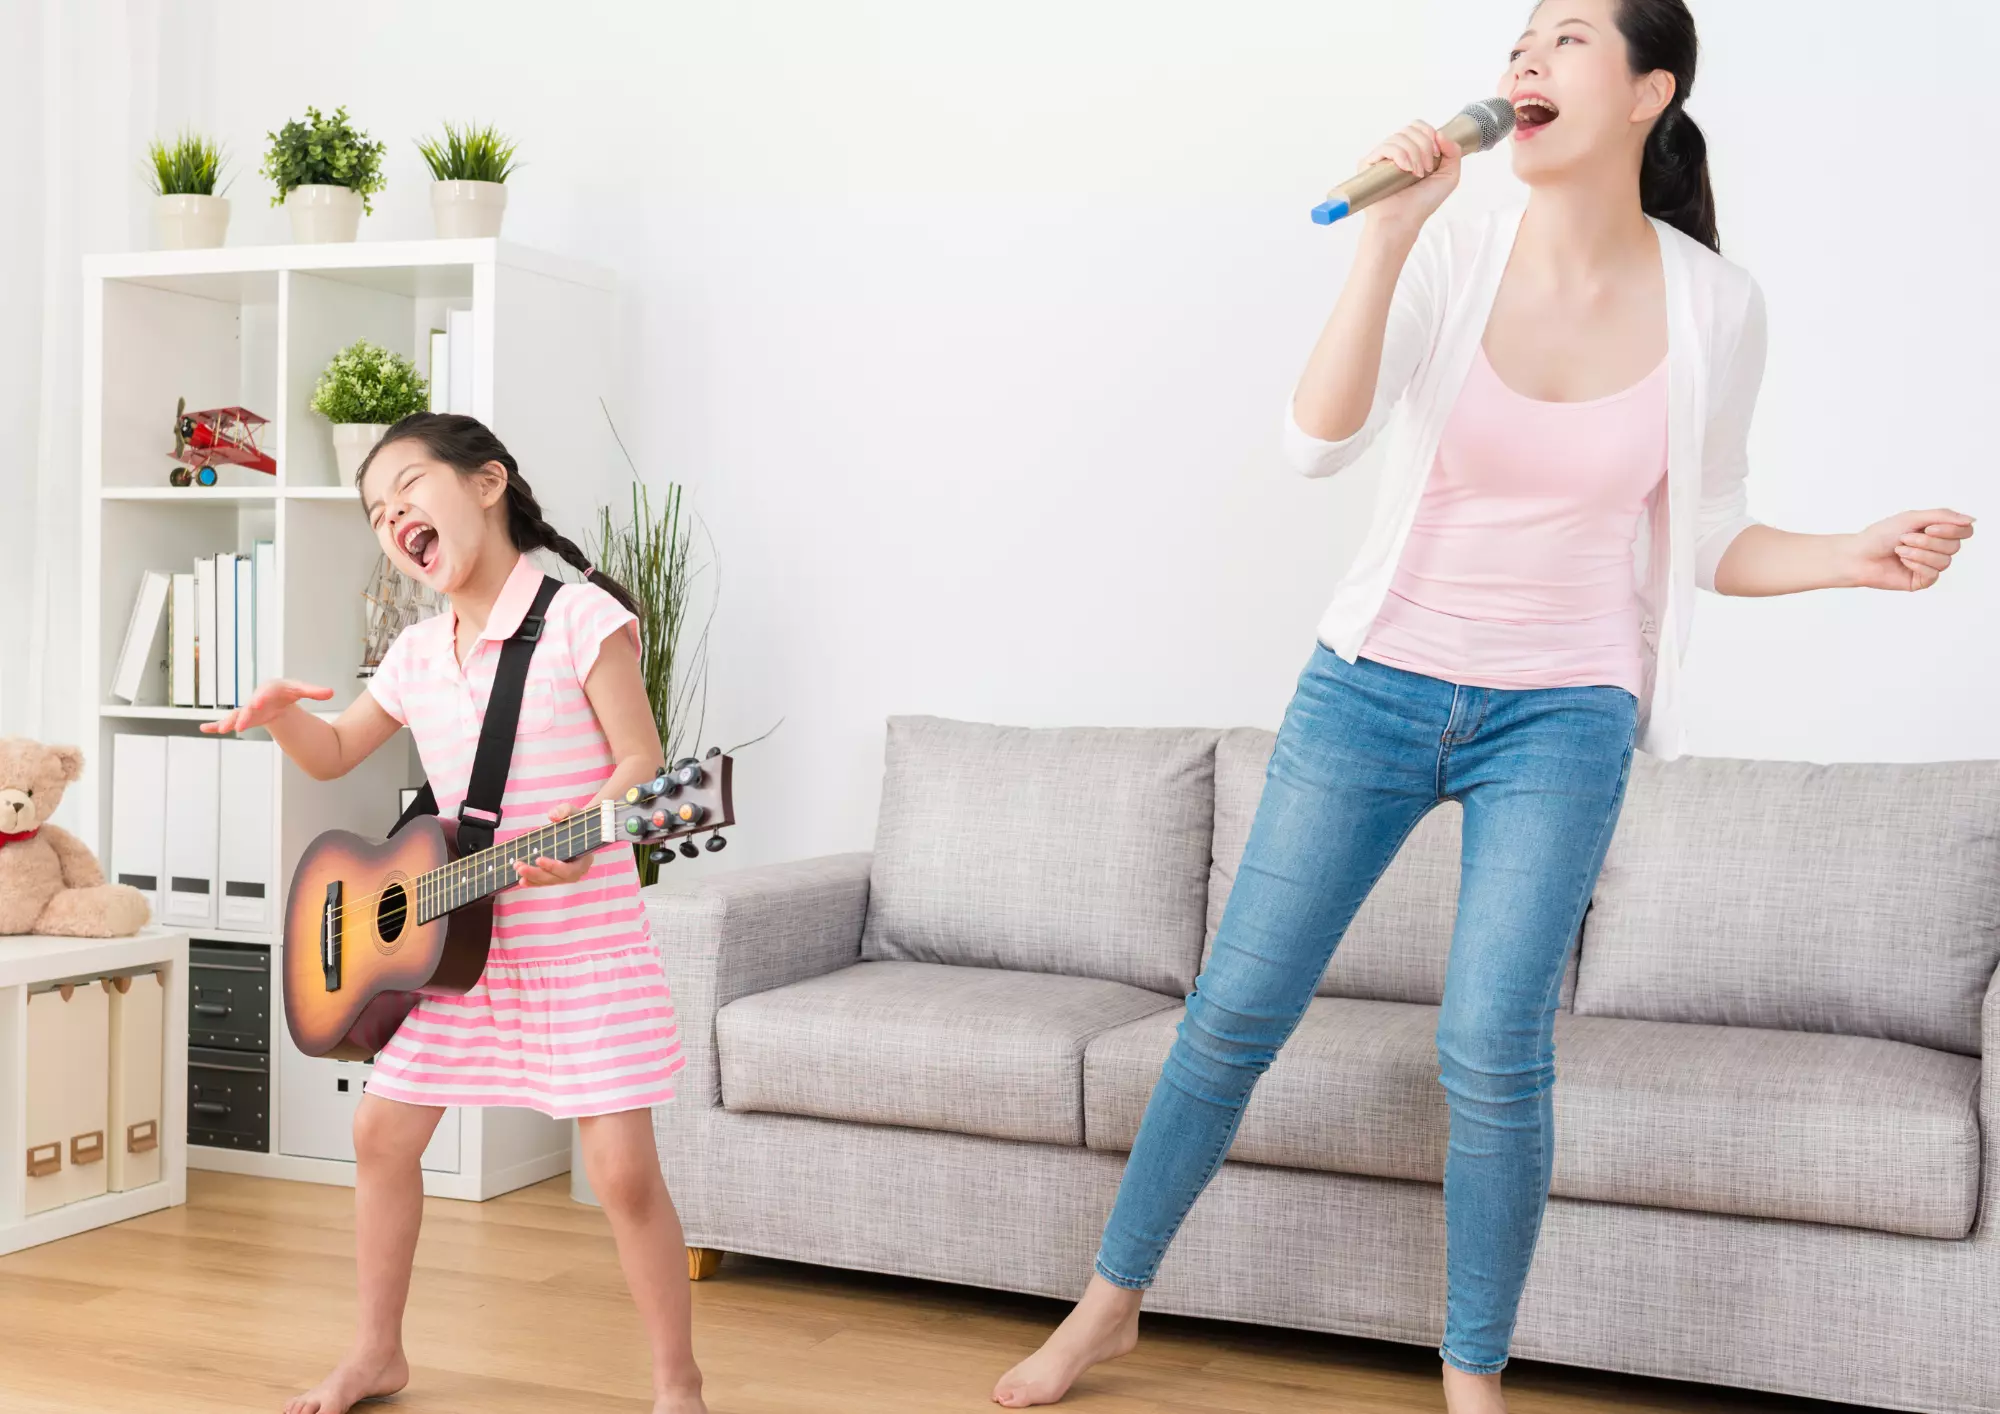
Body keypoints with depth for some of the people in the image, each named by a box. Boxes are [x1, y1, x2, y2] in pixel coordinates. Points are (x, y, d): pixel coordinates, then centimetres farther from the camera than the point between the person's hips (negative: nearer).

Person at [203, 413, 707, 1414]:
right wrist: (279, 714, 1)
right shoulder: (418, 653, 9)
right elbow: (334, 756, 22)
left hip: (583, 939, -7)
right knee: (381, 1132, 11)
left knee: (622, 1168, -9)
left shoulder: (578, 615, -10)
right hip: (452, 940, 7)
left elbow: (642, 765, -14)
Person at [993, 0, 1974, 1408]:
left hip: (1562, 719, 0)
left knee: (1493, 1049, -11)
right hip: (1374, 687, 1)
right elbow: (1319, 440, -20)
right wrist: (1388, 233, -27)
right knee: (1236, 1009, 4)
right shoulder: (1450, 255, -7)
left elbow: (1701, 541, 6)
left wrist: (1855, 554, -10)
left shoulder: (1715, 305, -3)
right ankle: (1113, 1300, 24)